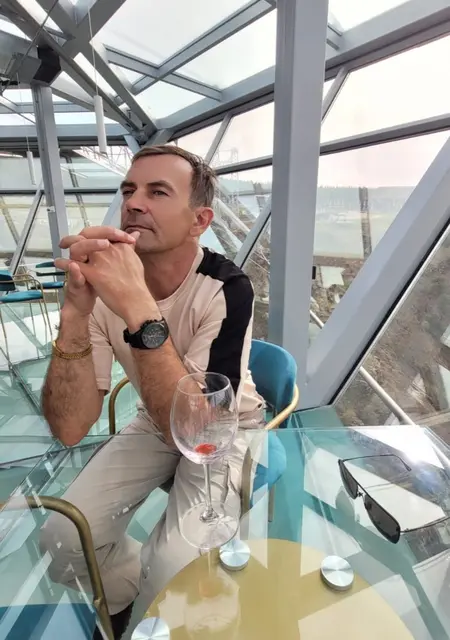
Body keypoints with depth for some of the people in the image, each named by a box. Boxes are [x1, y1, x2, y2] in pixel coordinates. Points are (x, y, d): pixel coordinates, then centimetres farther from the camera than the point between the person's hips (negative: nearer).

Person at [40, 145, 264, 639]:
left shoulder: (227, 290, -28)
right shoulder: (105, 284, -16)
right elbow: (69, 429, -23)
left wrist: (140, 311, -45)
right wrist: (75, 313, -38)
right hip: (154, 423, 4)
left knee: (170, 573, -19)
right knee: (63, 539, -8)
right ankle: (121, 596, 29)